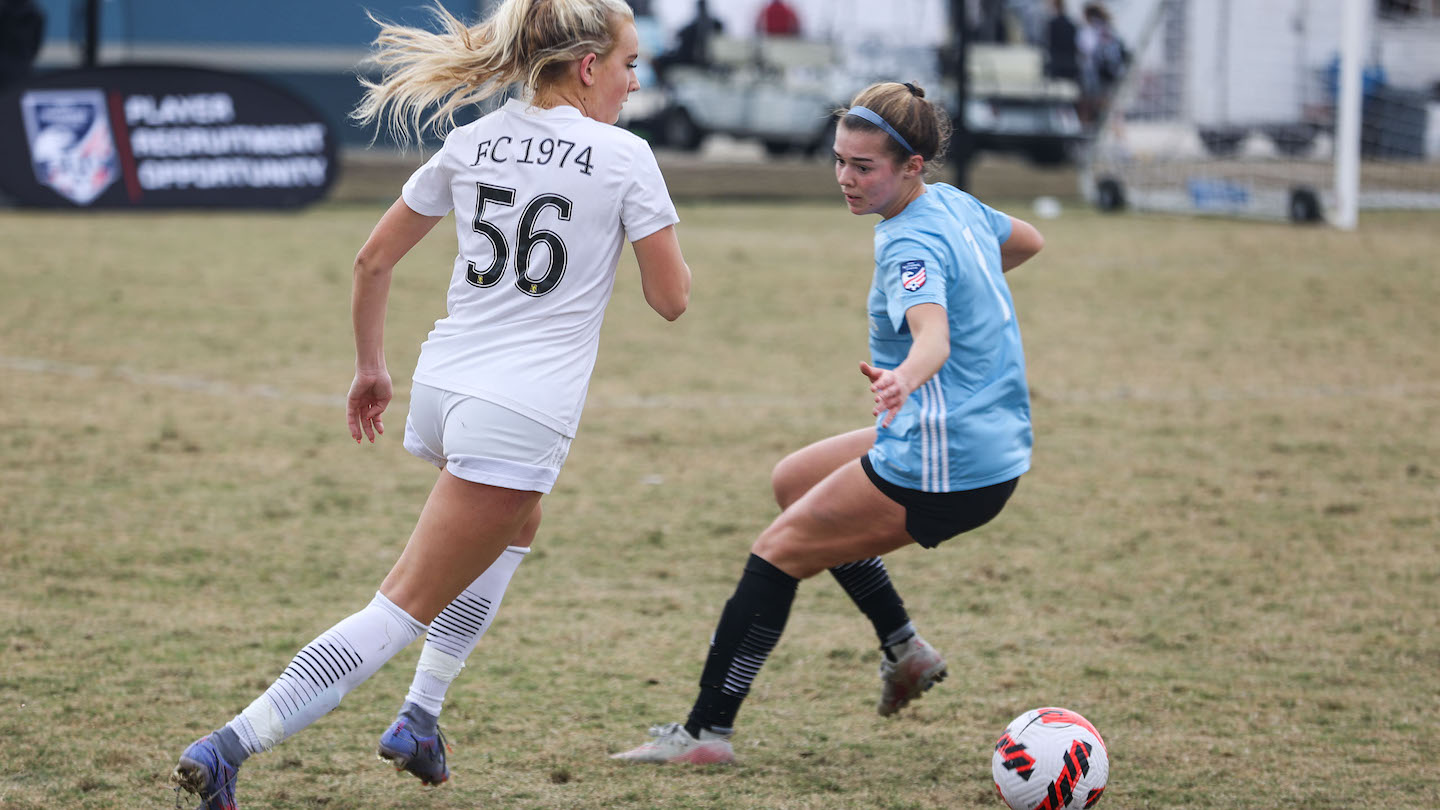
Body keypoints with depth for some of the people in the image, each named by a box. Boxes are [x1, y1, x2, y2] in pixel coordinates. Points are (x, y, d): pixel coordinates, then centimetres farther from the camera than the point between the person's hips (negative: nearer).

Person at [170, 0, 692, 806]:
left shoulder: (473, 141, 9)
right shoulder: (623, 156, -6)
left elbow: (374, 260, 13)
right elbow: (672, 298, -2)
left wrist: (371, 366, 25)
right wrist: (656, 228, 18)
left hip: (444, 385, 7)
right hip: (522, 413, -7)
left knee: (516, 526, 36)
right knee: (404, 610, -6)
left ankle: (421, 717, 28)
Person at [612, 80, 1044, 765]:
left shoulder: (911, 244, -20)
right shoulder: (955, 205, 8)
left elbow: (934, 339, -40)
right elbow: (1028, 241, 28)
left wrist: (903, 379, -60)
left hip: (945, 469, -10)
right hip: (994, 443, 10)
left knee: (779, 550, -4)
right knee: (794, 480, 25)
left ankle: (706, 730, -5)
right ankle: (903, 647, 21)